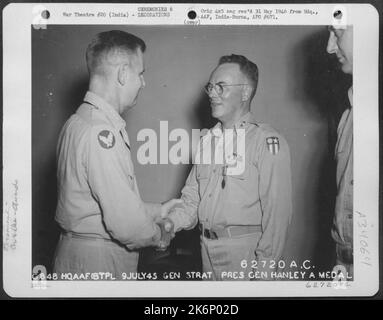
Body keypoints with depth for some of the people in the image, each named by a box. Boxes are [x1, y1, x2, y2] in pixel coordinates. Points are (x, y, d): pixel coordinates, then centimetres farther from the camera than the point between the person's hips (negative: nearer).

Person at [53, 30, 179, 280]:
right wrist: (157, 234, -6)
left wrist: (158, 211, 18)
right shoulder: (100, 131, -22)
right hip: (97, 261, -10)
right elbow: (124, 221, -24)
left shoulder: (81, 121, 10)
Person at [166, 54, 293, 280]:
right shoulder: (208, 140, 12)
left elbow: (277, 212, -16)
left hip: (245, 251, -6)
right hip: (207, 247, 6)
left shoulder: (269, 142, -11)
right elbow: (191, 199, 12)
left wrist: (264, 268, -18)